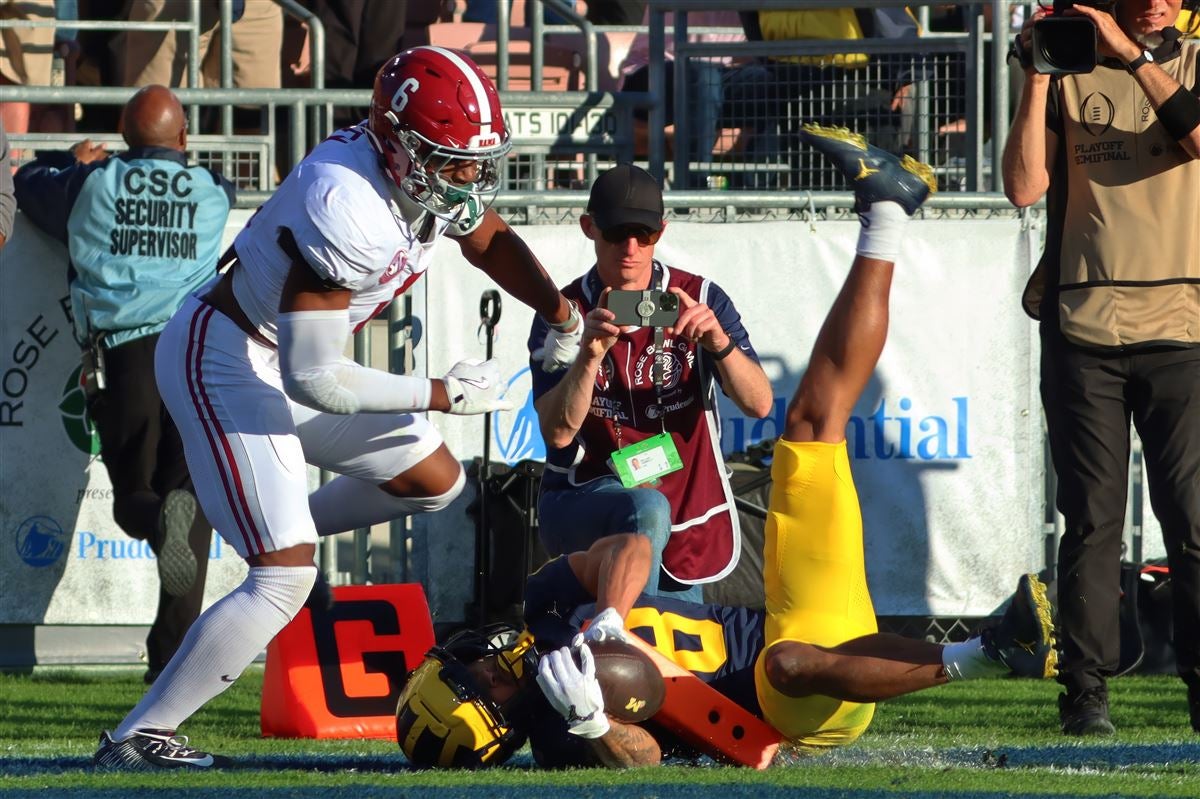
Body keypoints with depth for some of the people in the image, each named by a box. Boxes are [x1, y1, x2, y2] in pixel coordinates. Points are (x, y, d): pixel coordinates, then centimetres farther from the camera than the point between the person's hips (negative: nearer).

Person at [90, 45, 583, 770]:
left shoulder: (426, 169, -6)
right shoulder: (347, 208, -34)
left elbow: (490, 241, 19)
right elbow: (314, 380, -30)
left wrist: (564, 317, 6)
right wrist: (442, 395, -20)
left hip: (288, 353, 9)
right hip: (225, 363, -9)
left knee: (435, 482, 17)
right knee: (285, 578, -17)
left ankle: (288, 528, 40)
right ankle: (136, 739, -12)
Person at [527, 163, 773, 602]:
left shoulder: (701, 299, 2)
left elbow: (759, 404, -9)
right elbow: (558, 432, -14)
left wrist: (719, 342, -28)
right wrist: (591, 353, -30)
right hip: (579, 504, -3)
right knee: (646, 508, -35)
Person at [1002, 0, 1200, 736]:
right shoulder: (1071, 78, 9)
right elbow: (1026, 186, -1)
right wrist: (1037, 76, -7)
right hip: (1084, 328, 0)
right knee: (1092, 517, -1)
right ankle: (1087, 688, 1)